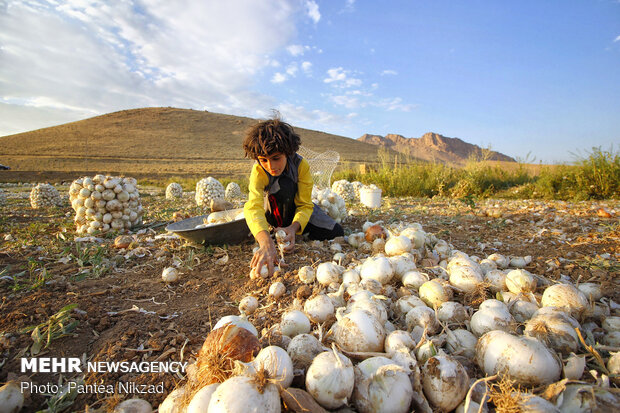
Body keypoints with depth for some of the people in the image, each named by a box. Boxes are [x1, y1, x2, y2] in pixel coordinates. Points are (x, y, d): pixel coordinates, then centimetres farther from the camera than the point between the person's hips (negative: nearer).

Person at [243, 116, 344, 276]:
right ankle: (280, 228, -13)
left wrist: (293, 227, -48)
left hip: (297, 209, 3)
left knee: (336, 233, -14)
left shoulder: (301, 165, -28)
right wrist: (266, 242, -70)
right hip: (273, 211, -2)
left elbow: (305, 205, -26)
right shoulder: (258, 170, -33)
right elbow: (253, 206, -50)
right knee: (284, 184, -36)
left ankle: (287, 228, 7)